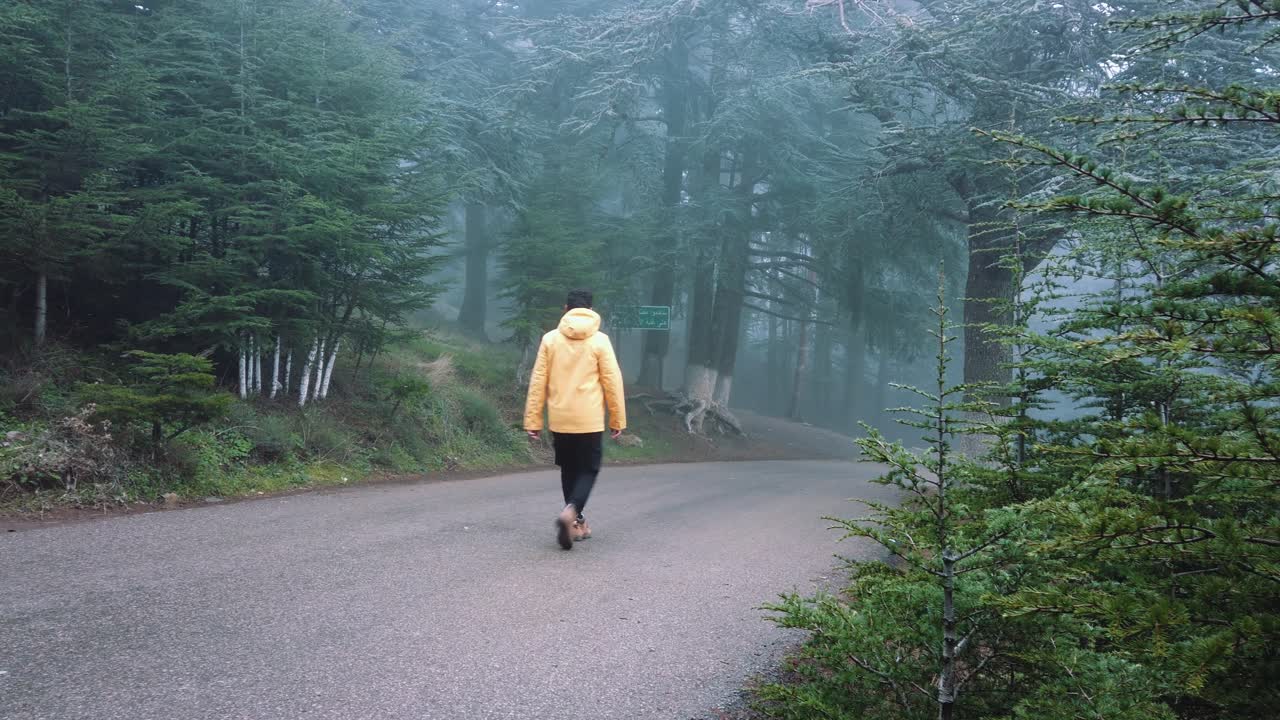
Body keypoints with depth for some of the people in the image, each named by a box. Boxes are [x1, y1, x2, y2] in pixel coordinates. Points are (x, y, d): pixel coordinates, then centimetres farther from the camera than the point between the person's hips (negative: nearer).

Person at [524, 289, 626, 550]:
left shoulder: (550, 339, 1)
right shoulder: (599, 340, -4)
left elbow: (538, 382, 0)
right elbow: (613, 382, -3)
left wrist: (532, 420, 5)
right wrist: (617, 419, 6)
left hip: (559, 420, 2)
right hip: (589, 420, -2)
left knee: (568, 469, 18)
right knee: (588, 470, 6)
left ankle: (576, 523, 22)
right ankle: (571, 511, -19)